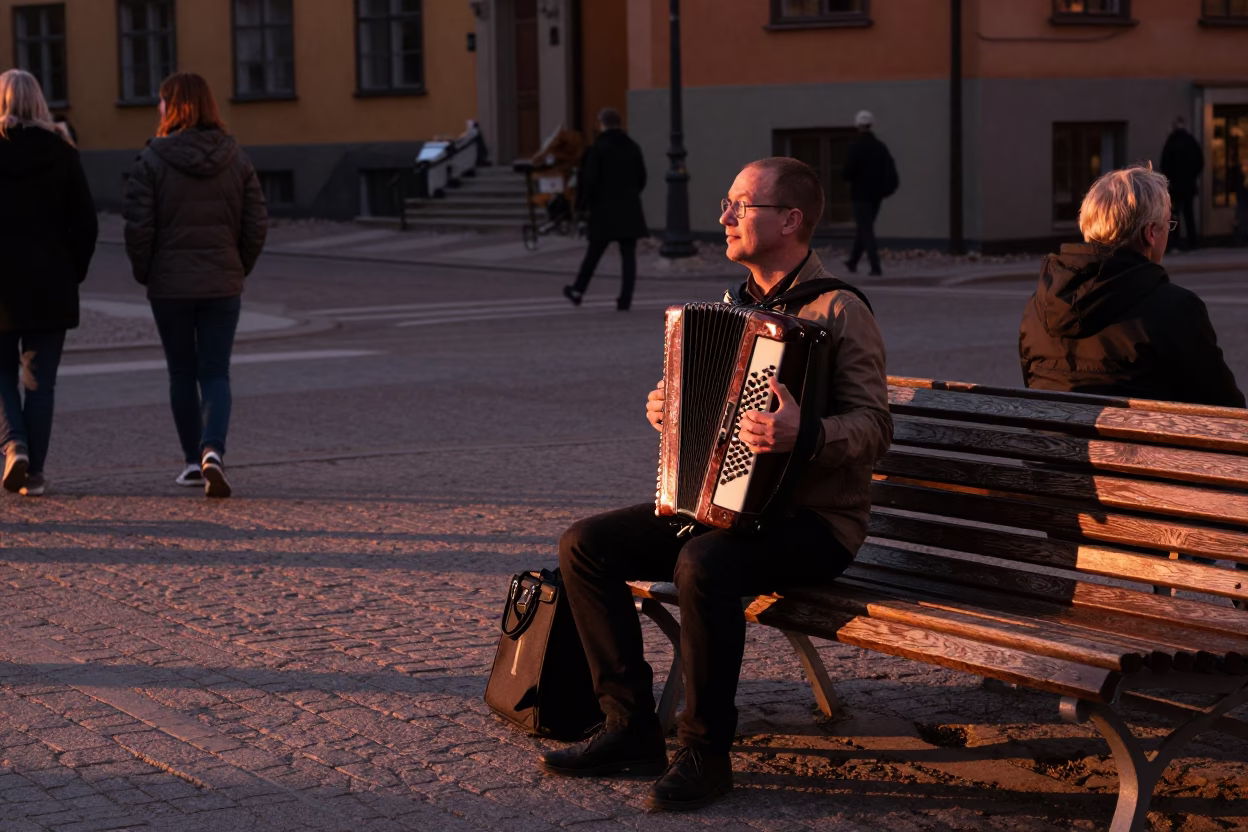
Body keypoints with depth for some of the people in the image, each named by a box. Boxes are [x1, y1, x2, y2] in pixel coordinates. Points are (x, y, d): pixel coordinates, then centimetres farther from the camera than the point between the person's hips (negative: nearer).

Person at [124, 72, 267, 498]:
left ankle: (193, 460, 18)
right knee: (215, 374, 5)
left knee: (182, 373, 12)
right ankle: (213, 451, -17)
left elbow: (138, 227, -12)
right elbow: (256, 225, 0)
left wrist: (144, 273, 3)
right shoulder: (236, 159, 0)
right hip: (222, 285, 2)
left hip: (169, 285, -2)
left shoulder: (152, 160, -9)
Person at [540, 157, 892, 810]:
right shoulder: (741, 303, 15)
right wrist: (672, 409, 7)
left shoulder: (837, 311, -10)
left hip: (812, 520, -8)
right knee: (585, 546, -7)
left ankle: (706, 753, -21)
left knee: (704, 564, -37)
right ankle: (631, 727, -2)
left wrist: (804, 434, -38)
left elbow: (873, 426, -20)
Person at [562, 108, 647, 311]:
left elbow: (589, 180, -12)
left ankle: (578, 291, 23)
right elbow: (641, 178, 9)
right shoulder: (633, 147, 5)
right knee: (628, 255, 1)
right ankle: (625, 300, -4)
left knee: (594, 253, 12)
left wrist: (583, 203, 2)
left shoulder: (597, 148, -9)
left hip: (604, 210, -2)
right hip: (629, 210, 2)